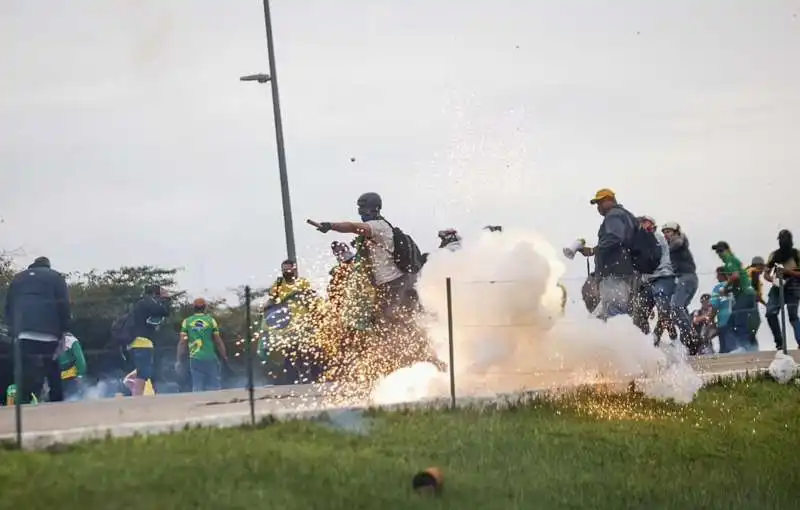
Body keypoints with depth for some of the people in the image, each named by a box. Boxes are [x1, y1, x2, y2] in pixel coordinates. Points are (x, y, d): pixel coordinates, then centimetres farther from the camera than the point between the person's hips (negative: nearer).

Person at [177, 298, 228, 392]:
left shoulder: (187, 322, 3)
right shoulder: (211, 320, -1)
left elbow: (182, 342, 1)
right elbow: (218, 341, 1)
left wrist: (180, 360, 6)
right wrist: (224, 356, 11)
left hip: (195, 359, 2)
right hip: (210, 358, -2)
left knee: (197, 387, 5)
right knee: (214, 386, 4)